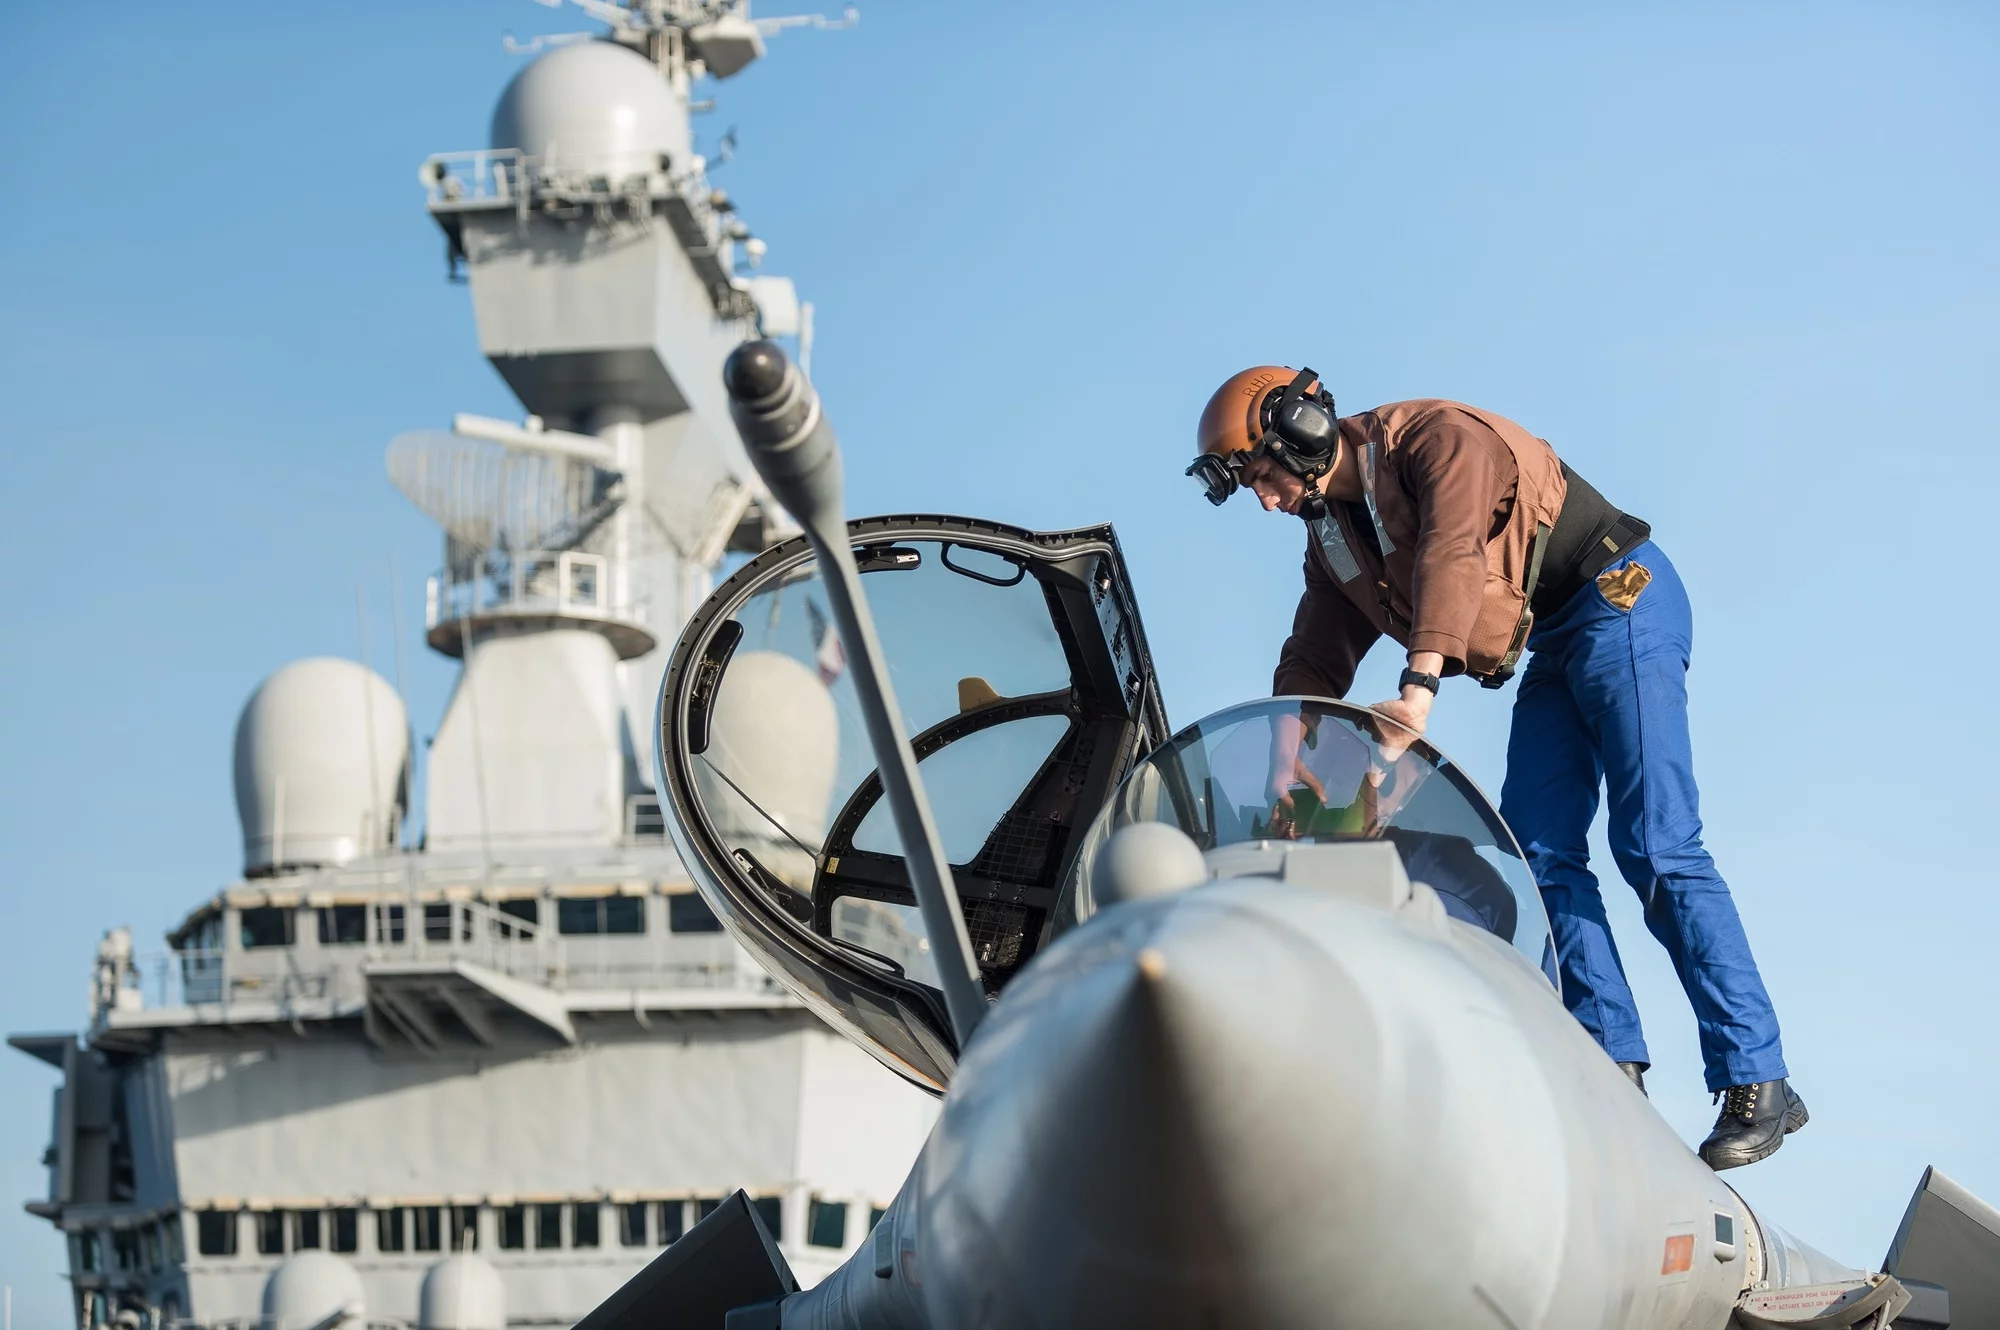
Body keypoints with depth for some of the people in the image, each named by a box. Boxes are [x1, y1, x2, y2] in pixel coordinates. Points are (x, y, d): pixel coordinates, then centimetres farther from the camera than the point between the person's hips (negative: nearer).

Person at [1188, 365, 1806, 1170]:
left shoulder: (1437, 438, -17)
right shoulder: (1333, 539, 10)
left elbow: (1452, 555, -34)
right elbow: (1313, 662, 14)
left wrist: (1419, 689, -46)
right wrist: (1285, 770, -1)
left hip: (1620, 601, -9)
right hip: (1552, 652, 9)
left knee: (1655, 847, -16)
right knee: (1536, 852, -5)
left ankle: (1757, 1082, -17)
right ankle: (1616, 1068, -8)